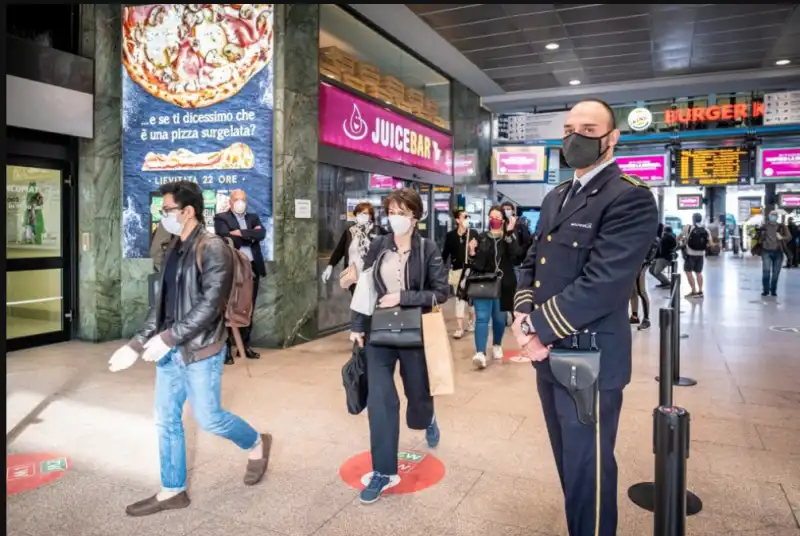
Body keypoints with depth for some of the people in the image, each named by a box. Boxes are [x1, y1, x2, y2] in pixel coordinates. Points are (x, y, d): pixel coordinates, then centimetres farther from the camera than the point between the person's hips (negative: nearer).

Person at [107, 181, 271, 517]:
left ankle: (256, 444, 29)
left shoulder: (213, 249, -15)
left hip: (201, 352, -8)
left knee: (208, 418, 3)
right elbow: (161, 303, 14)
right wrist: (137, 344, 9)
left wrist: (167, 338, -23)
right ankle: (172, 491, 27)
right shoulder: (174, 251, 10)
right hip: (170, 352, 8)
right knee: (166, 421, 12)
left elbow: (210, 305, -22)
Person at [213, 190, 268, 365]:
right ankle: (226, 349, 5)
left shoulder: (253, 217, 15)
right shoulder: (221, 218, 0)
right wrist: (250, 234, -7)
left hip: (252, 268, 5)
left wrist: (241, 233, -10)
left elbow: (262, 233, -4)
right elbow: (229, 239, -15)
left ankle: (245, 346, 21)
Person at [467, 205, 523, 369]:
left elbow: (516, 254, -18)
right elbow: (476, 262, 12)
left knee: (499, 318, 12)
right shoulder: (481, 238, 7)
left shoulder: (509, 237, 3)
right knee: (482, 317, -10)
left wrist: (509, 233, -21)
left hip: (502, 285, 0)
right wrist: (472, 253, -8)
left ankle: (497, 345, 35)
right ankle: (480, 353, -17)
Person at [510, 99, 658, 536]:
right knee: (568, 464, 22)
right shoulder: (555, 197, 13)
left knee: (587, 470, 8)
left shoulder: (630, 198, -14)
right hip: (549, 353, 8)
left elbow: (601, 284, -23)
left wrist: (536, 327, -17)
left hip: (589, 360, -8)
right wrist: (524, 317, -6)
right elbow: (532, 263, 12)